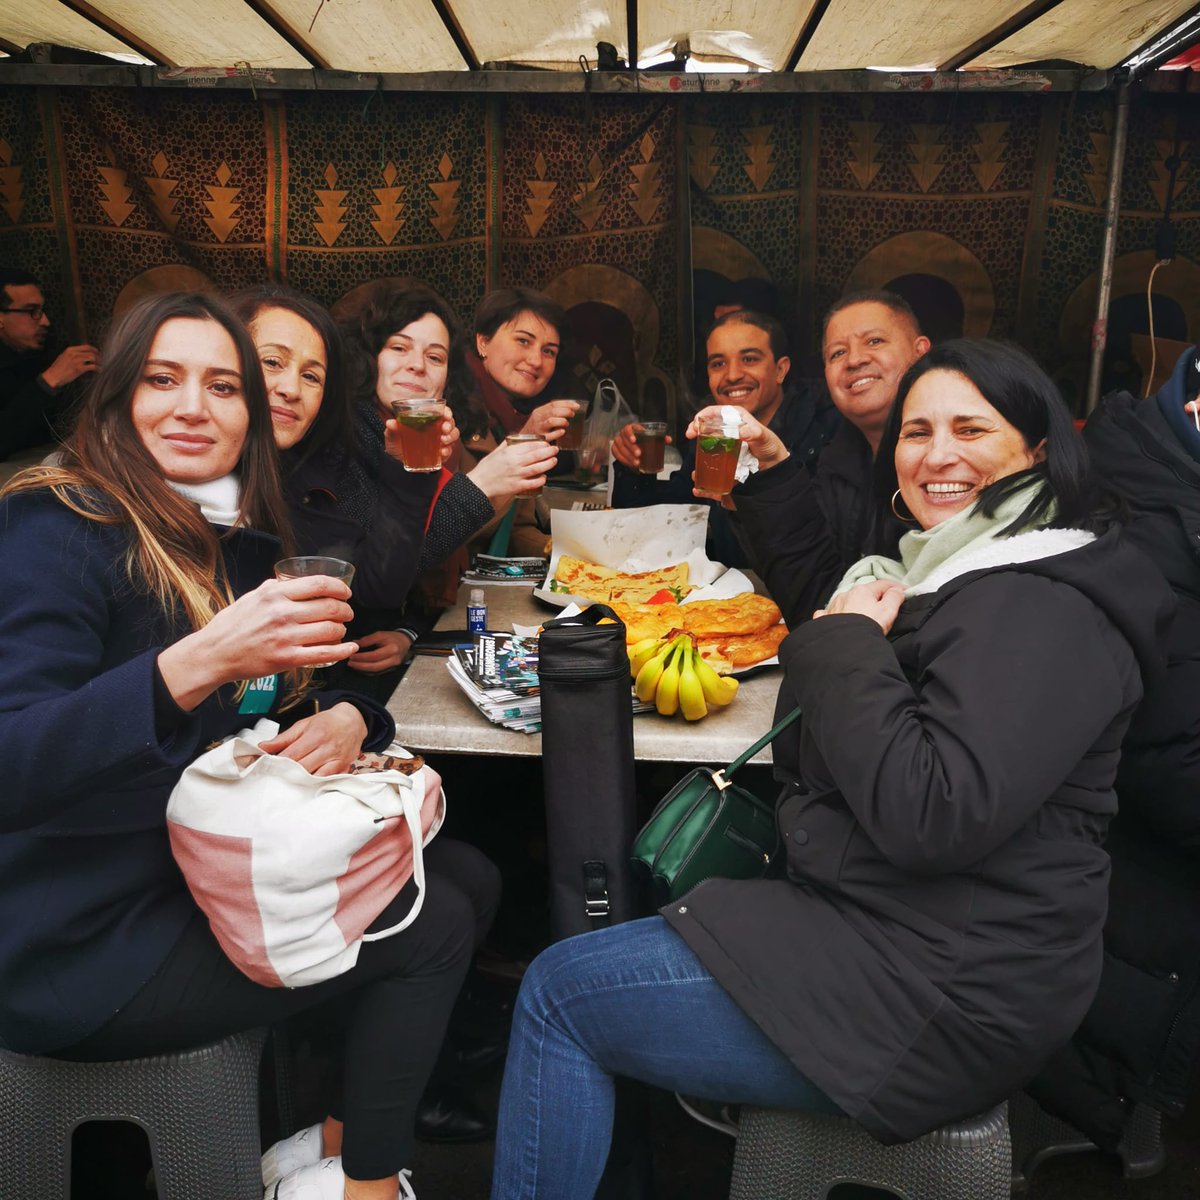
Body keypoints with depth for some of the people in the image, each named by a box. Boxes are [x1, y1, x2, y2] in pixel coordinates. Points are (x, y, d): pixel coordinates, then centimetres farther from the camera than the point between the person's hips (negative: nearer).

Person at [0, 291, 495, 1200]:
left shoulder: (229, 542, 8)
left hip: (205, 876, 8)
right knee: (433, 925, -10)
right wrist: (198, 663, -42)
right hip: (85, 944, -8)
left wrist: (348, 719, -12)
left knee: (462, 871, 5)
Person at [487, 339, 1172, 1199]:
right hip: (875, 919, 10)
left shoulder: (1043, 611, -19)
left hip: (944, 990, -10)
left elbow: (934, 815, -29)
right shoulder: (952, 576, 12)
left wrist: (849, 646, -18)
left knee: (560, 992, -5)